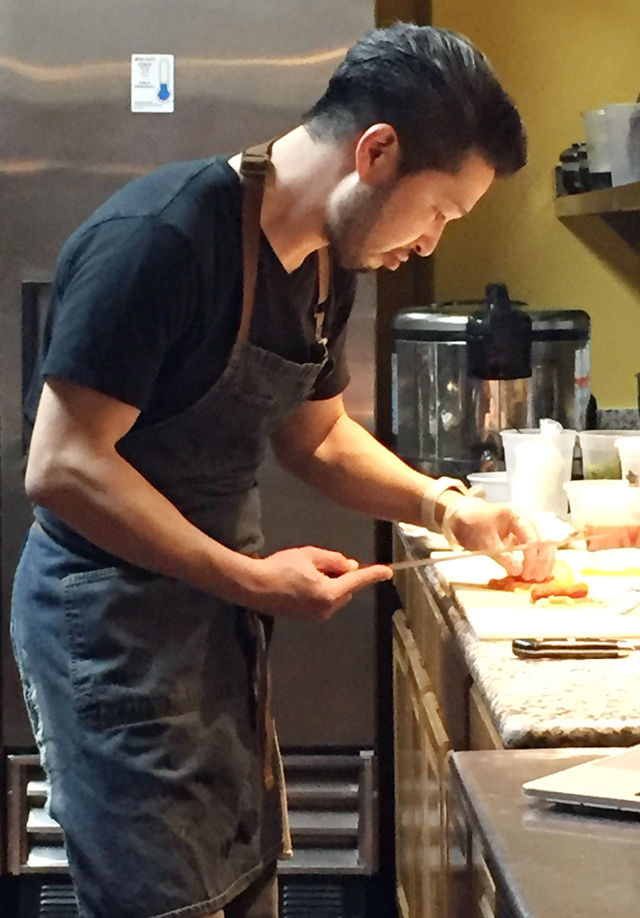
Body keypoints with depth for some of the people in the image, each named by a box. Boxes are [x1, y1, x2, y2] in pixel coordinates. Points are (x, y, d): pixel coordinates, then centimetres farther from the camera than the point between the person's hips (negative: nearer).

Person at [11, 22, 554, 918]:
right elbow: (62, 468, -25)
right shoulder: (159, 239, -24)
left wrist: (445, 506, 5)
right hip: (111, 620, -8)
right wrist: (253, 580, -25)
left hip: (217, 613, 9)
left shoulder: (327, 263, 5)